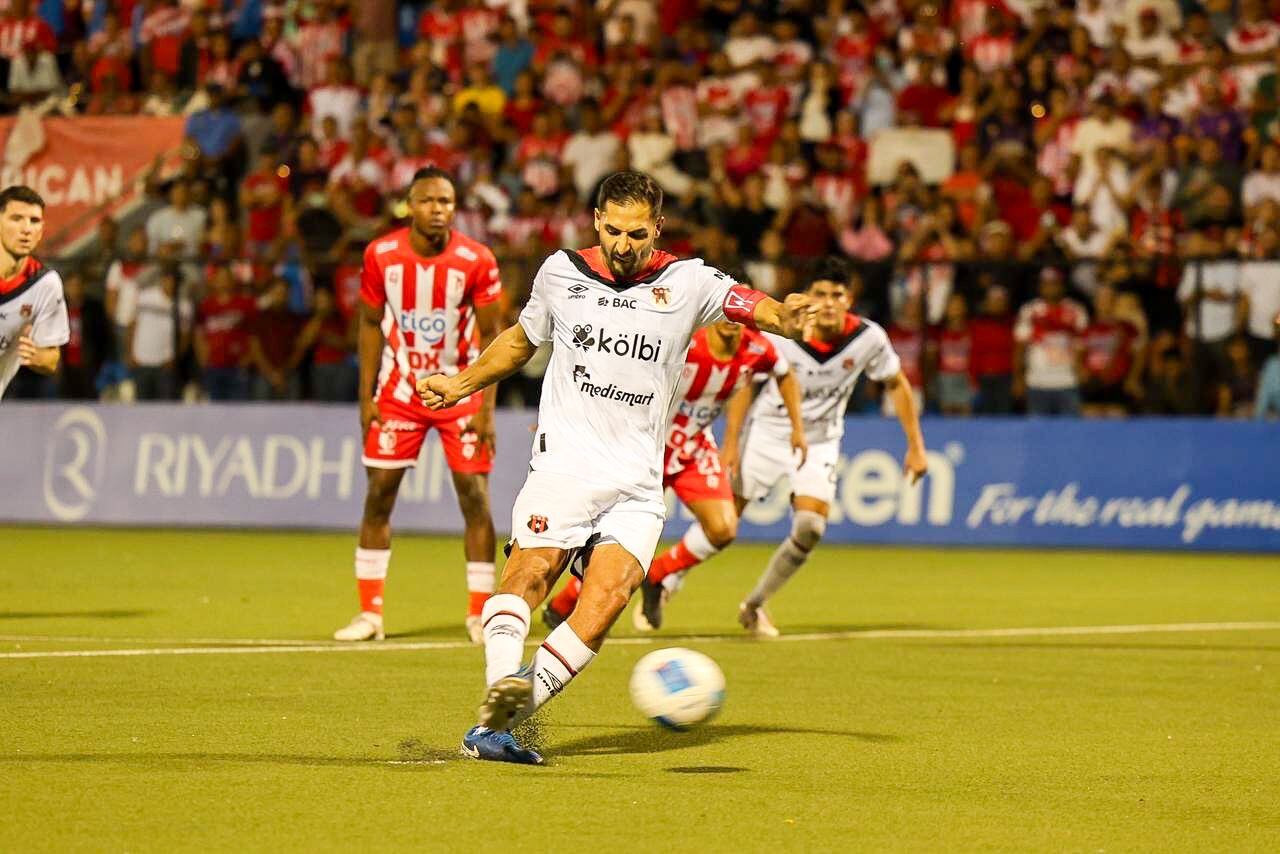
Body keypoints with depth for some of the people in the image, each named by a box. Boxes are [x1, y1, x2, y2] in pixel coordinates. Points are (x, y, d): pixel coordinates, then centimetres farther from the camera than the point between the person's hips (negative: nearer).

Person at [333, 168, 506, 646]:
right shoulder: (381, 256, -8)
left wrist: (487, 408, -13)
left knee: (475, 496, -4)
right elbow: (371, 325, 2)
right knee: (379, 495, 0)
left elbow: (491, 334, -7)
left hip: (460, 390, -1)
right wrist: (366, 397, -2)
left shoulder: (477, 261, -13)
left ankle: (480, 615, 5)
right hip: (400, 389, 1)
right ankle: (370, 612, 9)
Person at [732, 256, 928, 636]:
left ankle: (754, 605, 6)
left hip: (820, 442, 2)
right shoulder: (780, 335, -21)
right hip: (767, 432, -2)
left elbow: (897, 384, 2)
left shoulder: (869, 338, -15)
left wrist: (915, 446, 3)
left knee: (810, 530, -14)